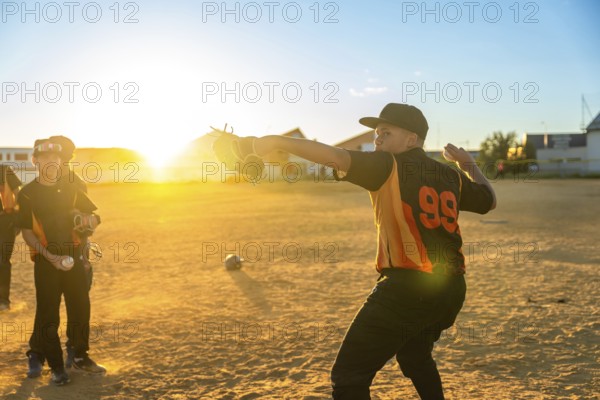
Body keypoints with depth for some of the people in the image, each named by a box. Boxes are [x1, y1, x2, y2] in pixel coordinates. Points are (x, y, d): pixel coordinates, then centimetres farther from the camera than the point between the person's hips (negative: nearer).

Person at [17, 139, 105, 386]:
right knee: (48, 315, 0)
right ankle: (56, 367, 13)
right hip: (46, 260, -4)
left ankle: (81, 357, 26)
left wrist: (82, 217, -9)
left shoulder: (69, 190, 9)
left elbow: (93, 216, 15)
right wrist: (50, 256, -17)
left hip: (73, 256, 4)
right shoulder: (27, 194, -3)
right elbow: (27, 232, -6)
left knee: (81, 308, 9)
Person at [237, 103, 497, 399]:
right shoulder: (451, 175, 13)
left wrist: (278, 141, -16)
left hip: (406, 288, -8)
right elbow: (489, 200, 28)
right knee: (415, 356, 35)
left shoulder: (389, 166, -6)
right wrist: (469, 165, 40)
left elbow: (335, 156, -19)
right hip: (452, 289, 8)